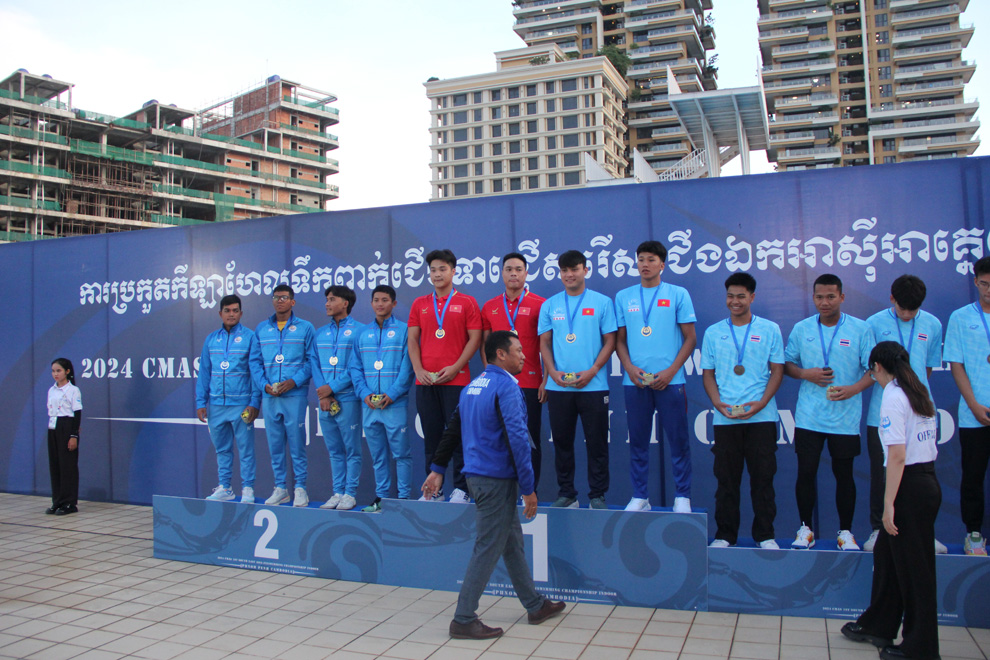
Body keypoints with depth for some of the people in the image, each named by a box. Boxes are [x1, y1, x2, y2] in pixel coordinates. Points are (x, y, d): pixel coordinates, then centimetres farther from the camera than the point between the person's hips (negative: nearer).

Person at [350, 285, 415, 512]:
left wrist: (392, 394, -14)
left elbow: (408, 366, -6)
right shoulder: (362, 333, 15)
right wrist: (364, 393, -3)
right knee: (377, 455, 11)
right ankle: (381, 496, 19)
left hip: (395, 403, -4)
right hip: (368, 405, 5)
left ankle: (403, 497, 7)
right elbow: (355, 367, 12)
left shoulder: (404, 330, 1)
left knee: (401, 453, -1)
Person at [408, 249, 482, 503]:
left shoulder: (467, 303, 3)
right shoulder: (419, 304, 13)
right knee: (431, 436, 7)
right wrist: (419, 370, -3)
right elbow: (412, 340, 11)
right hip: (425, 381, 3)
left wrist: (454, 368, -11)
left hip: (456, 379, -3)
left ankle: (460, 489, 6)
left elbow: (475, 339, -2)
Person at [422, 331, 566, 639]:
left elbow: (452, 429, 16)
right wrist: (528, 488, -17)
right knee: (488, 549, -1)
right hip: (497, 478, -9)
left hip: (477, 476, 9)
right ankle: (463, 620, 6)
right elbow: (517, 438, -20)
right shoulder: (506, 386, -14)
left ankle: (535, 605, 29)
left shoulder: (473, 386, 14)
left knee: (512, 542, 18)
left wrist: (438, 469, 20)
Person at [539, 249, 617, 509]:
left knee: (596, 443, 2)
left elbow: (610, 341, 1)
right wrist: (553, 372, -6)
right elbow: (544, 343, 9)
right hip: (558, 387, 2)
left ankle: (597, 495, 13)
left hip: (593, 385, -2)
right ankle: (566, 494, 19)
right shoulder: (549, 305, 10)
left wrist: (592, 371, -11)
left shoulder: (601, 302, 3)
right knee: (562, 442, 8)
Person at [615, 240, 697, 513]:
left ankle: (682, 497, 12)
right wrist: (630, 368, -5)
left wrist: (670, 372, -8)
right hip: (635, 381, 2)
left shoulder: (678, 294, 4)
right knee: (638, 441, 7)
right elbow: (620, 340, 13)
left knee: (678, 441, 1)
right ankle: (640, 496, 16)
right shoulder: (624, 297, 11)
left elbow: (690, 339, 2)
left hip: (669, 380, -2)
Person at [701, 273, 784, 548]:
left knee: (763, 477, 3)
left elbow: (777, 370, 3)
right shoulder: (713, 332, 10)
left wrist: (761, 403, -10)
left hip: (761, 417, -1)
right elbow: (708, 373, 10)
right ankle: (725, 534, 15)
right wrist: (717, 402, -7)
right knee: (726, 478, 5)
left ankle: (765, 535, 15)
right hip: (725, 418, 1)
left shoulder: (769, 330, 5)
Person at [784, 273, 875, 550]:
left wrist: (854, 388, -16)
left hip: (845, 417, -1)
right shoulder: (801, 329, 6)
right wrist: (806, 374, -8)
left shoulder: (860, 329, 0)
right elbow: (787, 364, 12)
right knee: (806, 472, 4)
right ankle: (805, 529, 19)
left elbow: (873, 368, 0)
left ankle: (845, 532, 22)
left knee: (844, 474, 8)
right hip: (808, 417, 1)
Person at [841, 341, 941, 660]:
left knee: (913, 566, 3)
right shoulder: (919, 393, 12)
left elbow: (898, 456, -20)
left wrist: (889, 504, -18)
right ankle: (878, 625, 31)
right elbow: (929, 441, 11)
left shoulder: (893, 397, -14)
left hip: (911, 486, -9)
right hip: (929, 480, 9)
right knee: (887, 553, 18)